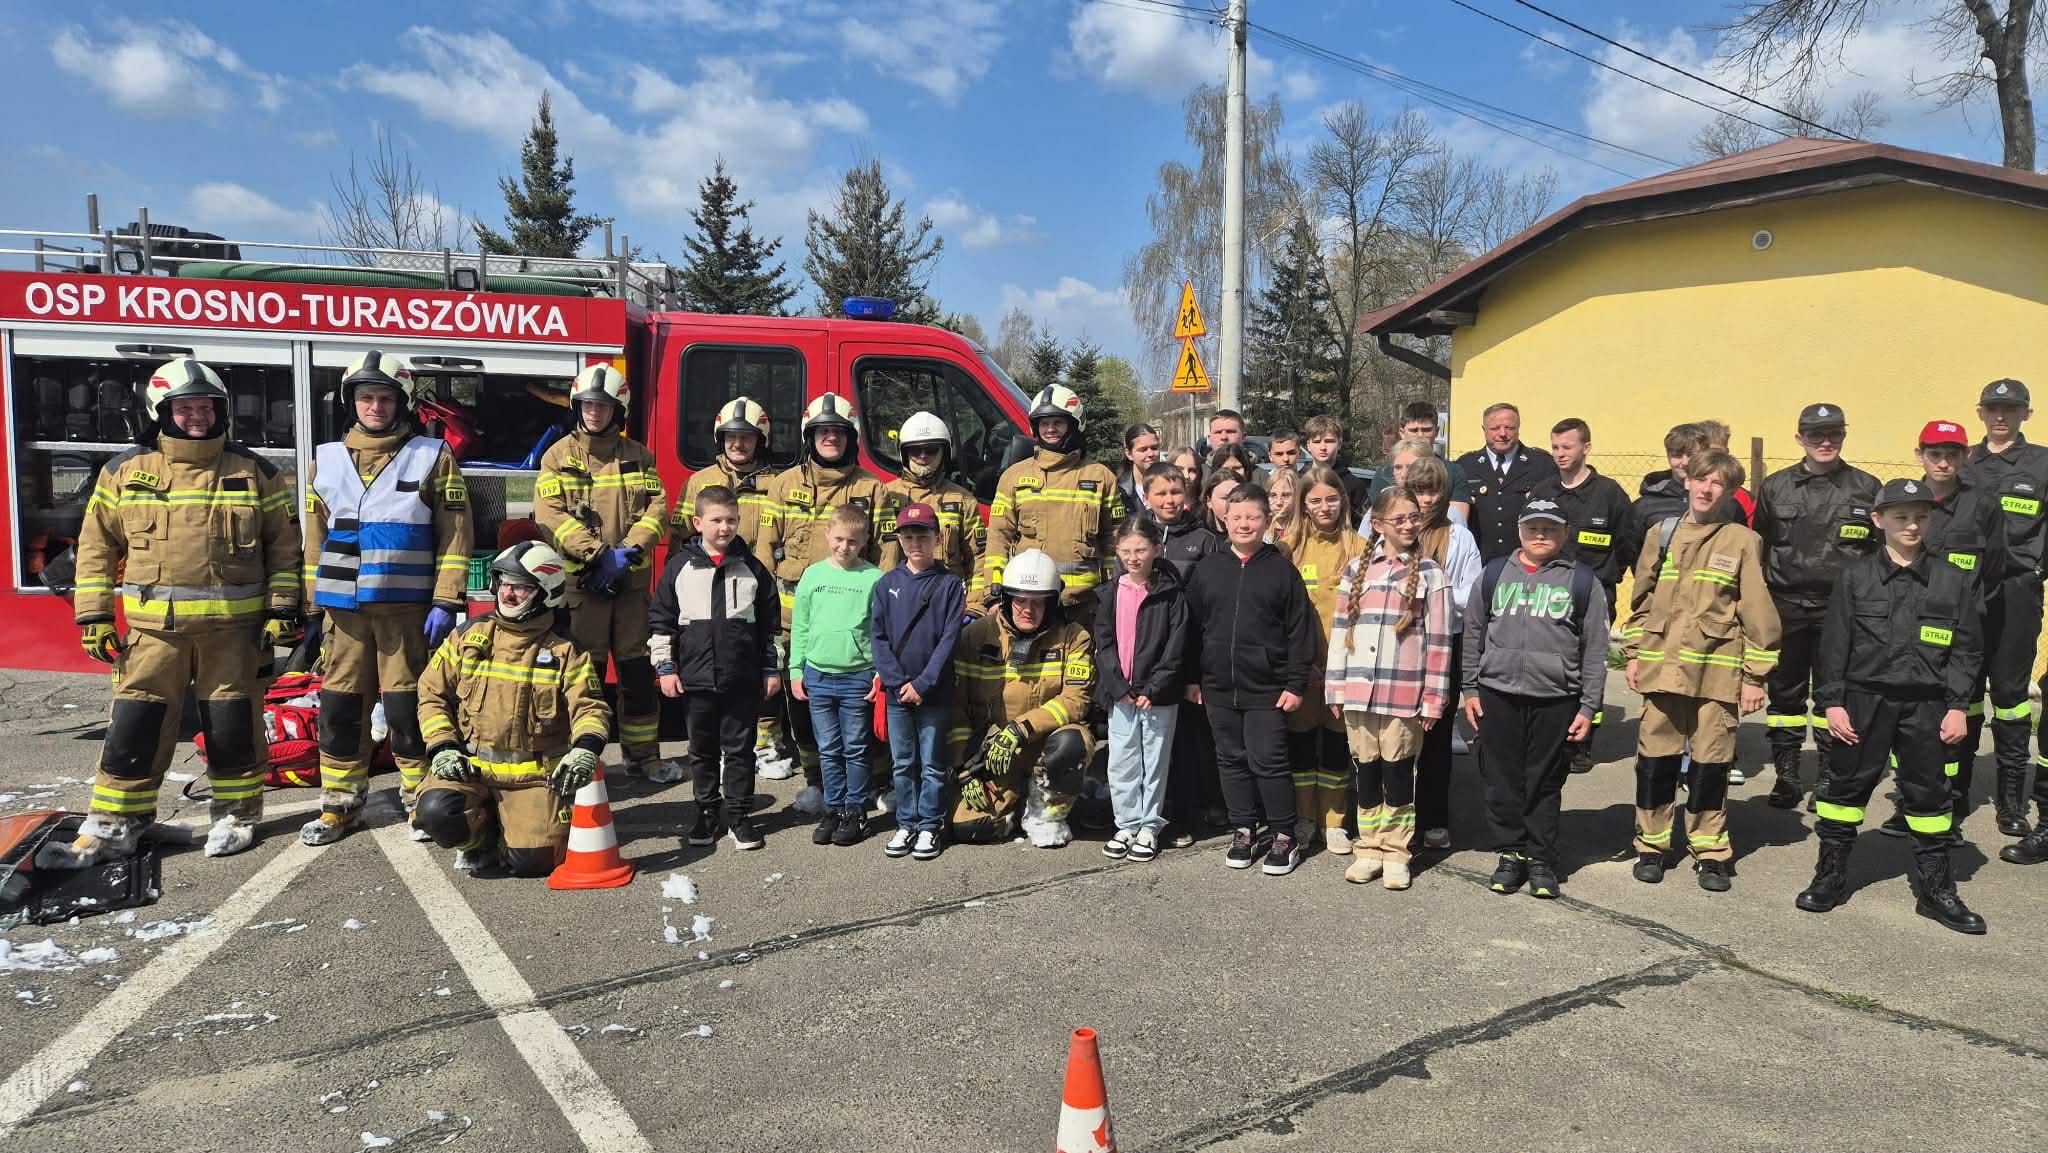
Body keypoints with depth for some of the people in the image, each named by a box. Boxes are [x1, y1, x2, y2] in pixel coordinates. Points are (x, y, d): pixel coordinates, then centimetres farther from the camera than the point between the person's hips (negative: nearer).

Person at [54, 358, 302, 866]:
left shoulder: (254, 472, 3)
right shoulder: (125, 471, 5)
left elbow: (284, 544, 5)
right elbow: (96, 545, 9)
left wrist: (281, 608, -1)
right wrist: (93, 615, 3)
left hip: (232, 624, -1)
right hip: (153, 626, 1)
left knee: (232, 724, 5)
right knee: (134, 727, 2)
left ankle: (235, 815, 20)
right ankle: (112, 827, 13)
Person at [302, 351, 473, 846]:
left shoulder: (432, 456, 0)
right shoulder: (328, 459, 11)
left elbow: (454, 536, -4)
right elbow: (316, 536, 16)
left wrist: (446, 602, -10)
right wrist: (316, 602, 12)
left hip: (407, 607, -3)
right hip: (344, 606, 4)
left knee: (408, 707, 0)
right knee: (340, 708, 7)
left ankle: (422, 800, 13)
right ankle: (340, 804, 19)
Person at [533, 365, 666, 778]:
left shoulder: (637, 455, 11)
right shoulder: (558, 455, 2)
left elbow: (657, 507, 3)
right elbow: (549, 515, -8)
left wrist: (632, 549, -14)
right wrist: (597, 554, -18)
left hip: (632, 580, 3)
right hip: (580, 580, -2)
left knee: (637, 670, 6)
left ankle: (642, 754, 16)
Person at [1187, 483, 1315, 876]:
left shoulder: (1281, 569, -2)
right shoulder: (1207, 568, 7)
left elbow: (1298, 632, -3)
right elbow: (1193, 626, 10)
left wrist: (1295, 684, -7)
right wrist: (1193, 678, 9)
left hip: (1267, 689, -3)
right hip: (1218, 688, 4)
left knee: (1268, 761, -1)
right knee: (1232, 760, 11)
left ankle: (1283, 836, 13)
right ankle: (1244, 831, 24)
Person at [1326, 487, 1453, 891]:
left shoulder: (1429, 574, 1)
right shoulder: (1356, 569, 8)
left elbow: (1438, 641, -1)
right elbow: (1339, 629, 9)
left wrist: (1432, 699, -6)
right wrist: (1335, 688, 5)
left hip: (1403, 694, -3)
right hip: (1358, 691, 3)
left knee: (1398, 772, 4)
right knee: (1366, 771, 10)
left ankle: (1396, 852, 16)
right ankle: (1369, 849, 22)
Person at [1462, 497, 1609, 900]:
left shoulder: (1582, 580, 4)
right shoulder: (1495, 574, 9)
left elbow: (1595, 650, 4)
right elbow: (1473, 634, 13)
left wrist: (1589, 707, 0)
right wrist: (1470, 688, 8)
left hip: (1556, 701, -2)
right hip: (1497, 696, 2)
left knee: (1545, 784, 6)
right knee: (1502, 781, 6)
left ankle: (1541, 860, 18)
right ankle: (1511, 854, 19)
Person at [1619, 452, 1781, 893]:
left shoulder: (1742, 542, -2)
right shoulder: (1661, 534, 7)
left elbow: (1758, 613, -2)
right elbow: (1641, 599, 14)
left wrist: (1755, 676, -3)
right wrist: (1634, 654, 10)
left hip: (1718, 671, -2)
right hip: (1661, 667, 2)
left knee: (1710, 764, 5)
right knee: (1655, 759, 7)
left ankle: (1709, 852, 19)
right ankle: (1651, 845, 21)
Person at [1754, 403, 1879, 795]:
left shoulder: (1866, 488, 4)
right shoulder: (1775, 487, 6)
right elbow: (1758, 547, 9)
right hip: (1785, 605, 1)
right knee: (1785, 689, 7)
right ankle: (1786, 771, 18)